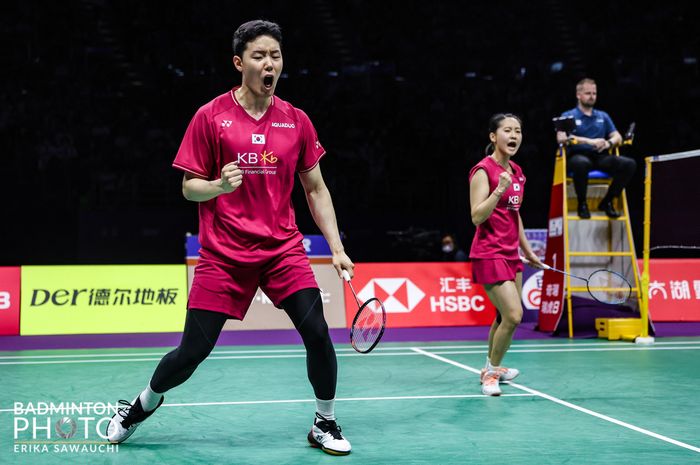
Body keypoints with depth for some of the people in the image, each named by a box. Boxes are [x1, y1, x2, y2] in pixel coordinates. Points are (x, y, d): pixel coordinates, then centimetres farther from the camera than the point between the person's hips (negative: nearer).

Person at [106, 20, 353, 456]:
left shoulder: (297, 121, 4)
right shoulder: (211, 117, -4)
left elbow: (316, 189, 10)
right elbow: (189, 187, 0)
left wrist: (337, 247, 3)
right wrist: (219, 186, -22)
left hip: (284, 249, 2)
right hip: (223, 253, -2)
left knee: (317, 333, -12)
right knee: (193, 351, -1)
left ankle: (325, 424, 12)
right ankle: (140, 407, 28)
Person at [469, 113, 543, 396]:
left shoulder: (517, 172, 12)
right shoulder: (483, 170, -12)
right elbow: (477, 217, -19)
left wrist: (527, 250, 26)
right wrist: (499, 190, -30)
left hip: (511, 254, 8)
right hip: (489, 254, -8)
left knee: (506, 316, 13)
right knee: (513, 315, -15)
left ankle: (492, 367, 32)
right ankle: (491, 373, 3)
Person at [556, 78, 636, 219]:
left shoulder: (603, 116, 23)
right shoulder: (568, 116, 8)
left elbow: (618, 137, 14)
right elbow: (561, 138, -10)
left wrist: (609, 143, -11)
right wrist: (590, 141, -19)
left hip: (600, 157, 4)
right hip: (578, 156, -4)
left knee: (629, 164, -22)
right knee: (582, 163, -42)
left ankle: (607, 202, -7)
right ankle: (582, 203, -19)